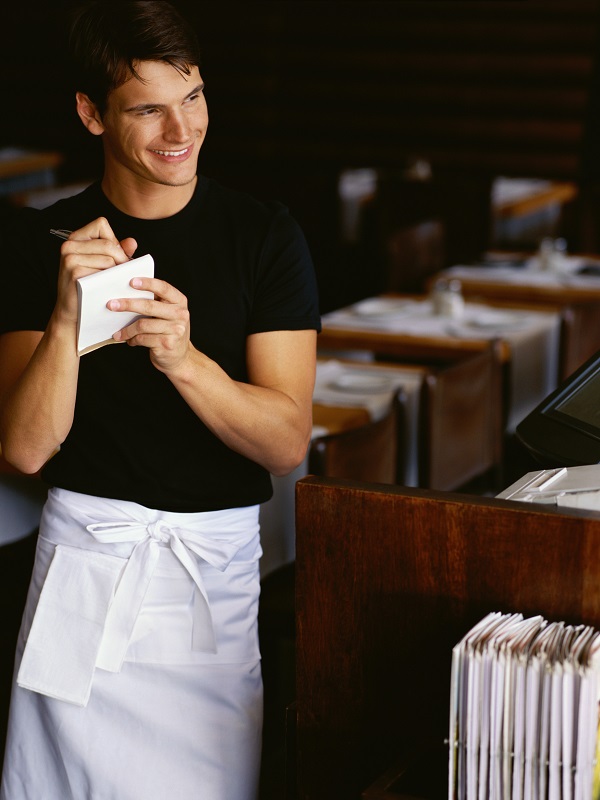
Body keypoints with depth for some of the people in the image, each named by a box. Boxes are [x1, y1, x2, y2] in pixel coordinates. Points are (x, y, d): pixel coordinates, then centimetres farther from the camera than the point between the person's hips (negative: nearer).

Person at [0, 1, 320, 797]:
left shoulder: (264, 234, -3)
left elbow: (288, 442, -9)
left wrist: (184, 359, -25)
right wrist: (67, 317, -22)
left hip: (218, 560, 0)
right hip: (86, 552, 0)